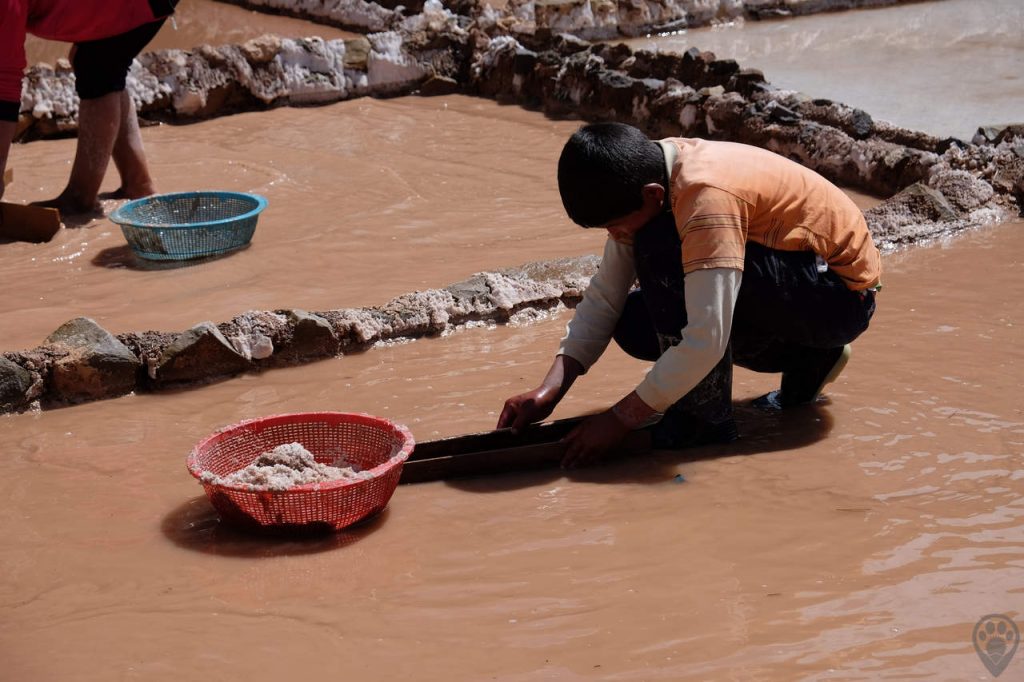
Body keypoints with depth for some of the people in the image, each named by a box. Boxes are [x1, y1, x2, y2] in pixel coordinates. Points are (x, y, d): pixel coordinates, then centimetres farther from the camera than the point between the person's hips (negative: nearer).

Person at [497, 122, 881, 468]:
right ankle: (804, 359, 11)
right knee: (634, 326, -1)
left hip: (842, 296, -9)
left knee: (661, 250, -27)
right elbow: (605, 294, -3)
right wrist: (550, 389, -13)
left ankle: (706, 418, -12)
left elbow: (704, 341, -35)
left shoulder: (706, 197, -33)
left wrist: (620, 419, -28)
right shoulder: (645, 174, -6)